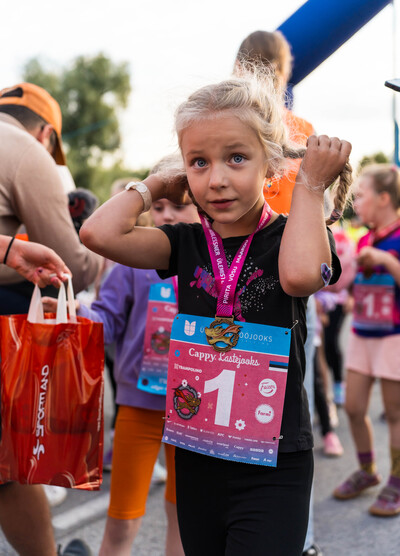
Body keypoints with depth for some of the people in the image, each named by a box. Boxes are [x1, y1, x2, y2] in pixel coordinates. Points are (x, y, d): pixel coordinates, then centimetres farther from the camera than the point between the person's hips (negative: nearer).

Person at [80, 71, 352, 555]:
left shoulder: (289, 238, -7)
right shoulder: (187, 243, 0)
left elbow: (301, 274, -33)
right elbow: (99, 233, -14)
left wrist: (311, 184, -20)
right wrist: (155, 186, 0)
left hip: (272, 466, -4)